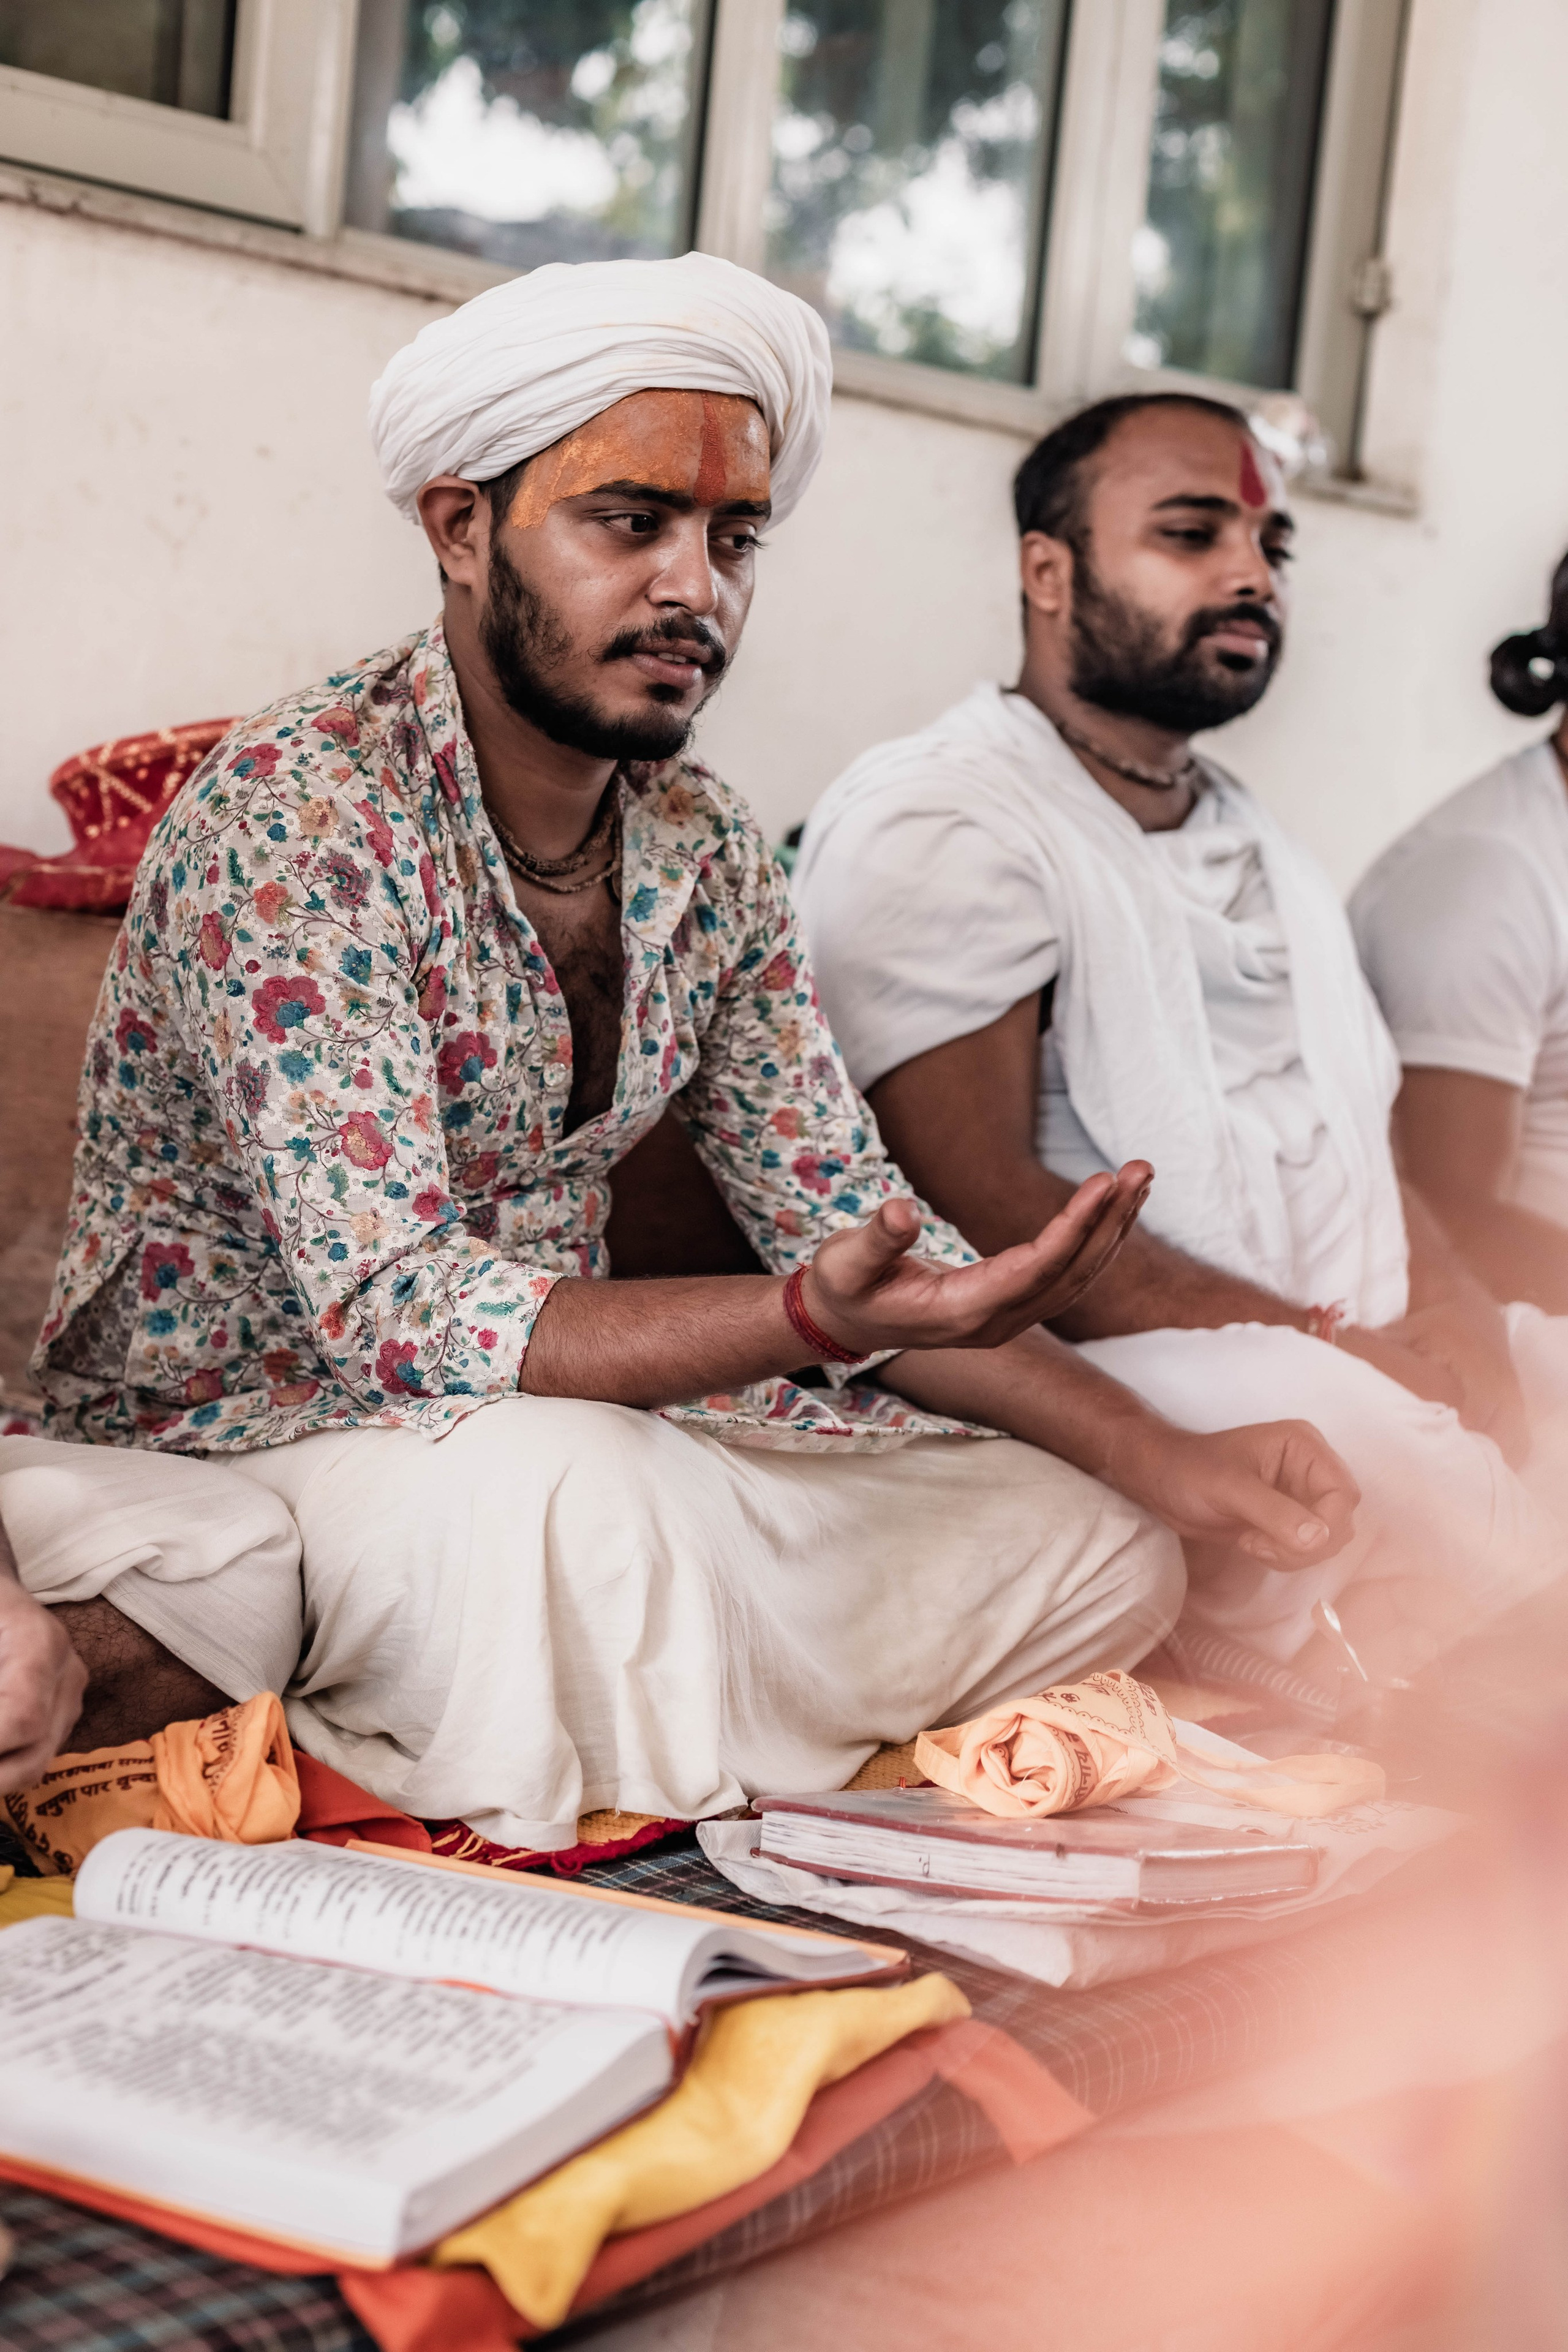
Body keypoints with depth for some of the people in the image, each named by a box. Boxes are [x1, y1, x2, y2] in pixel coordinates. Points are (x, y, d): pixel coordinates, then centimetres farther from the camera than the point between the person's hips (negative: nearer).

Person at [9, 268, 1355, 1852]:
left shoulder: (705, 850, 3)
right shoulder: (294, 817, -19)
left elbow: (842, 1214, 6)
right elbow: (389, 1308, -27)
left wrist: (1165, 1461, -8)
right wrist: (818, 1317, -40)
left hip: (572, 1415, 8)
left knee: (1101, 1553, -4)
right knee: (557, 1487, -40)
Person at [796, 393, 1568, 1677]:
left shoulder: (1270, 860, 25)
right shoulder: (939, 823, -3)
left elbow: (1378, 1175, 18)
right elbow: (977, 1210, -14)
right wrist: (1325, 1340, -16)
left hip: (1358, 1387, 8)